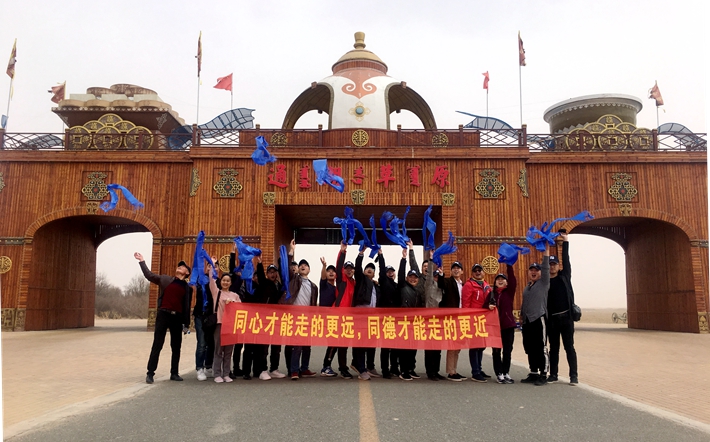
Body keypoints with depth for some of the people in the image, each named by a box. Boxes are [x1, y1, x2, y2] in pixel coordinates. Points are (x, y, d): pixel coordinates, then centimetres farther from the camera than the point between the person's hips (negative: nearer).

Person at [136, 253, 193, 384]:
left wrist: (186, 324, 7)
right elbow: (149, 275, 7)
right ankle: (150, 373, 2)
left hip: (177, 317, 2)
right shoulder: (165, 279, 11)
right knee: (157, 345, -3)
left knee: (176, 347, 7)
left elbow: (187, 307, 10)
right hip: (163, 315, -2)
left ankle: (174, 373, 17)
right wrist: (142, 261, 0)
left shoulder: (188, 288, 11)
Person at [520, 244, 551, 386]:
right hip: (527, 321, 7)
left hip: (539, 319, -7)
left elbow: (545, 268, -12)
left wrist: (546, 252, -18)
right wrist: (522, 315, 22)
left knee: (541, 349, -4)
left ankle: (543, 375, 2)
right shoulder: (527, 287, 20)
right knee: (530, 349, 10)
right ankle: (533, 373, 20)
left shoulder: (543, 283, 0)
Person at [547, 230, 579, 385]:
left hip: (566, 317, -1)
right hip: (551, 319, 1)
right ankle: (553, 374, 17)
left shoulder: (564, 276, 5)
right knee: (554, 348, 9)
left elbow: (566, 259, -2)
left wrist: (565, 241, -5)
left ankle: (573, 375, 6)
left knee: (569, 346, 2)